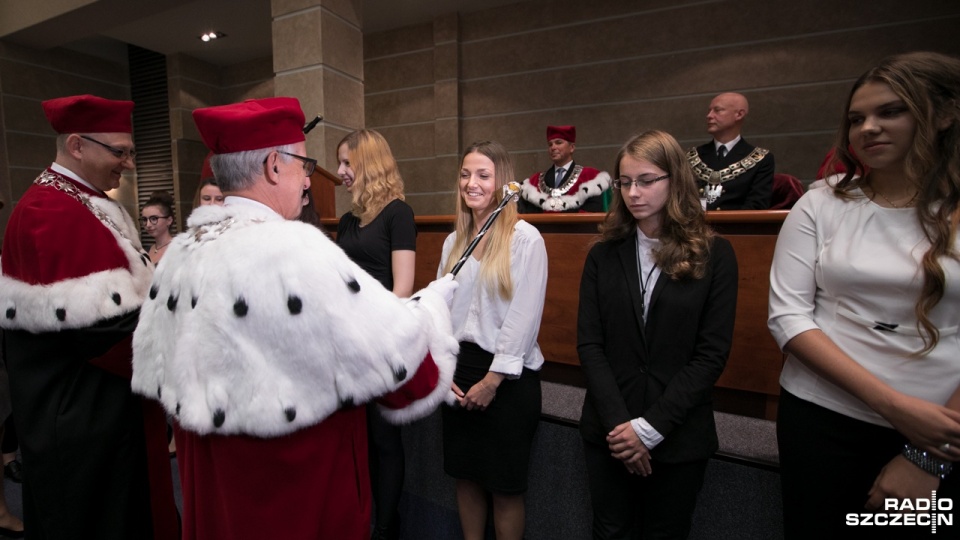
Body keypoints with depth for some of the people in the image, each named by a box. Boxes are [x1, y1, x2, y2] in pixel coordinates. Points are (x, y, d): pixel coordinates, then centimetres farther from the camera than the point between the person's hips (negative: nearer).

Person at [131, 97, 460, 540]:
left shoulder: (181, 249, -1)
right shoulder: (293, 249, -27)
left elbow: (155, 369, 10)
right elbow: (399, 352, -24)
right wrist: (435, 297, -7)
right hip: (301, 487, -7)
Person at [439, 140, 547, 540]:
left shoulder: (525, 238, -11)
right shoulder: (454, 240, 7)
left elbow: (524, 316, -14)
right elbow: (440, 308, 8)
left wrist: (492, 380, -12)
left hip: (508, 376, -5)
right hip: (457, 369, 6)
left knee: (504, 483, 10)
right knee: (465, 473, 19)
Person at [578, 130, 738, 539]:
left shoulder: (714, 255, -4)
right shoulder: (603, 255, 0)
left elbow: (712, 354, -9)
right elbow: (589, 344, -4)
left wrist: (650, 427, -13)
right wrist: (617, 421, -14)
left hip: (679, 437, -1)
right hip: (608, 431, 1)